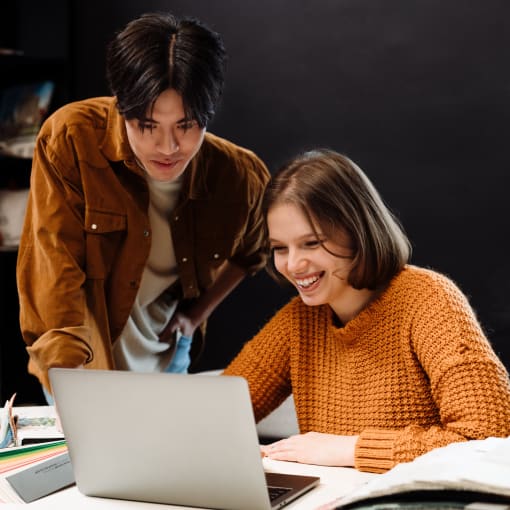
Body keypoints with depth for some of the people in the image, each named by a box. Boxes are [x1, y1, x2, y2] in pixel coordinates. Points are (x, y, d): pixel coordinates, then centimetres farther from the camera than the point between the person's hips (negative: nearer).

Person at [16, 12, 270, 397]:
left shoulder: (242, 177, -16)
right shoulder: (70, 140, -26)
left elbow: (248, 254, 9)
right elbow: (55, 272, -28)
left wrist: (198, 313, -2)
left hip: (166, 361, 3)